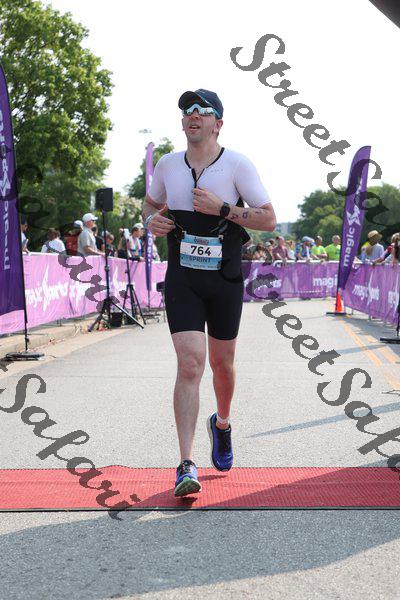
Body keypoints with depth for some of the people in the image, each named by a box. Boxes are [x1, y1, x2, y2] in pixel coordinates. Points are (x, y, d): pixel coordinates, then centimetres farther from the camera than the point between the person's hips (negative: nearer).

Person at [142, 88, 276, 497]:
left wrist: (222, 208, -19)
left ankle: (222, 423, 46)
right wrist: (152, 220, 0)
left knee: (222, 364, 13)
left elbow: (269, 220, -8)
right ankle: (187, 467, -13)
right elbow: (151, 203, 24)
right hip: (182, 279, 1)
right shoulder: (168, 165, 5)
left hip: (225, 280, 0)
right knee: (190, 364, -14)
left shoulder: (237, 165, -5)